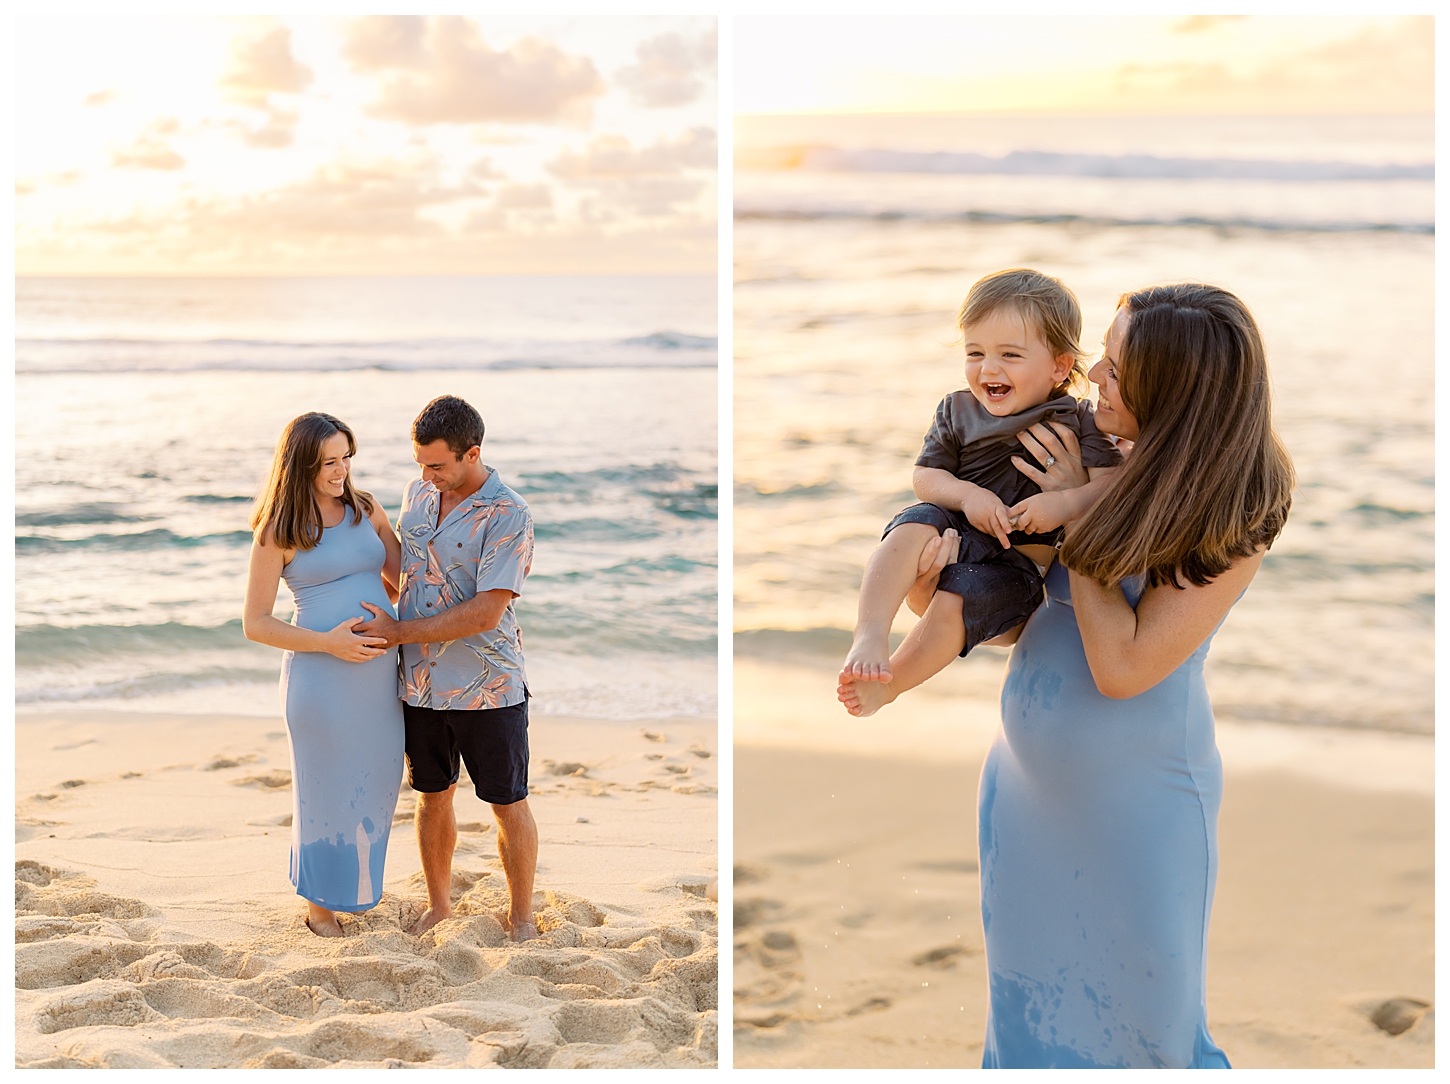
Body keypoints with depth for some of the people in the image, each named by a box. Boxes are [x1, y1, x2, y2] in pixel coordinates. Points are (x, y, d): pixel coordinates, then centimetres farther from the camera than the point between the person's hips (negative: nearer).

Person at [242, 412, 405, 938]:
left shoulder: (365, 510, 7)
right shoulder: (278, 533, -6)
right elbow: (255, 624, -6)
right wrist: (328, 642, -17)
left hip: (380, 671, 5)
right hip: (321, 675, -5)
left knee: (375, 782, 14)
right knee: (327, 790, 7)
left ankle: (353, 888, 37)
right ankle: (319, 905, 28)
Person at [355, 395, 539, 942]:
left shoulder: (508, 516, -17)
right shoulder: (418, 492, 3)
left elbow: (485, 613, -22)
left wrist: (396, 632, -17)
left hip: (487, 688, -5)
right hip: (421, 685, 5)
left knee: (508, 805, 7)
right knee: (433, 798, 15)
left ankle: (521, 916, 23)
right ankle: (438, 905, 32)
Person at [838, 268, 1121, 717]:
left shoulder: (1079, 419, 2)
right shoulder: (957, 412, 10)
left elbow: (1112, 482, -8)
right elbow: (925, 477, 6)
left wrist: (1065, 503, -27)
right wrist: (966, 494, -15)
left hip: (1024, 558, -2)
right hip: (959, 531, 2)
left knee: (966, 589, -31)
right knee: (915, 524, -30)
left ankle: (886, 685, -22)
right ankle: (869, 640, -41)